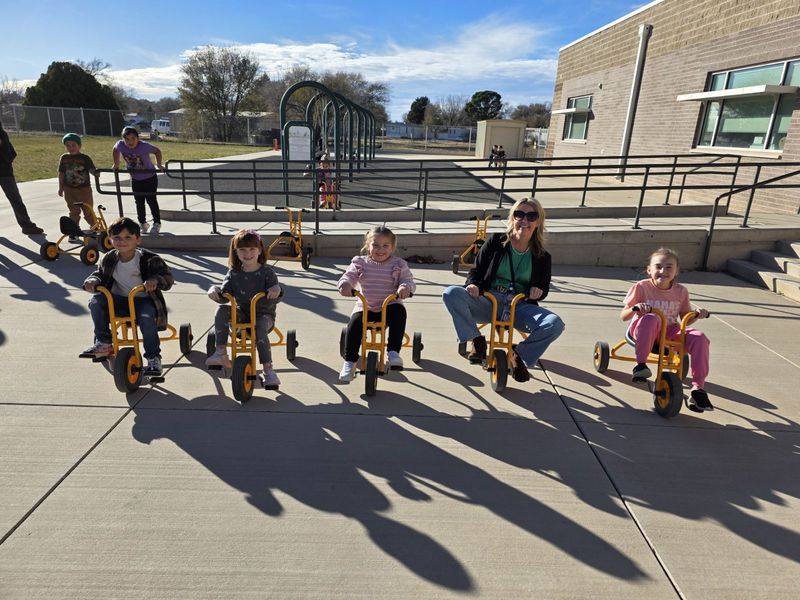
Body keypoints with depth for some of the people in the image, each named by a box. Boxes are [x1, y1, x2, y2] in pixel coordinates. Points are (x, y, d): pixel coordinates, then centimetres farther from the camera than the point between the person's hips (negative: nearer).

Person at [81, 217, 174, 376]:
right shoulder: (109, 259, 3)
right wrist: (92, 281, -9)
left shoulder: (149, 259, -11)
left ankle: (153, 358, -16)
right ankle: (103, 343, -6)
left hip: (144, 300, -5)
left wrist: (155, 280, -38)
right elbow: (100, 274, 15)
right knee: (96, 301, -20)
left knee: (146, 318, -34)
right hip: (121, 301, 5)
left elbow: (168, 278, -16)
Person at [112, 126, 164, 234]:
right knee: (139, 202, 8)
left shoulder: (144, 146, -28)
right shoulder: (120, 145, -19)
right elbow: (115, 150, 4)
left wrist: (159, 165, -12)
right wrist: (116, 164, 5)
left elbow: (157, 151, -11)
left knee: (151, 200, -2)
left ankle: (157, 223, 10)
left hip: (150, 177, -3)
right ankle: (143, 223, 21)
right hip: (135, 179, 4)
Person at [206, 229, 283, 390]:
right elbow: (225, 296, -2)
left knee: (260, 329, -34)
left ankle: (268, 371, -26)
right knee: (222, 310, -24)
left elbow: (274, 300, -11)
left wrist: (277, 289, -34)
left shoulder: (267, 272, -6)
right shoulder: (233, 273, 2)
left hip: (263, 313, -3)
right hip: (242, 312, 3)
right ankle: (221, 353, -21)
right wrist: (215, 290, -23)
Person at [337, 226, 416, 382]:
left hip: (389, 306, -1)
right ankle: (349, 362, -13)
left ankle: (393, 352, -28)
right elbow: (349, 275, -6)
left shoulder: (398, 264, 3)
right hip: (365, 307, 1)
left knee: (399, 311, -33)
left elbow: (408, 280, -6)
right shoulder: (360, 262, 5)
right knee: (354, 323, -26)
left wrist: (405, 287, -32)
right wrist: (345, 284, -32)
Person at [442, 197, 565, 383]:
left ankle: (518, 355, -3)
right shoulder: (495, 242, 4)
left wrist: (538, 291, -5)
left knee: (555, 324, -27)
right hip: (488, 302, -1)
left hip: (520, 307, 1)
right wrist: (473, 284, -16)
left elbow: (544, 288, 20)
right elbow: (476, 270, 7)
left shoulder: (541, 257, 9)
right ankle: (477, 340, -10)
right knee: (451, 293, -28)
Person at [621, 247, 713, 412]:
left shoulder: (681, 291, 5)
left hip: (670, 332, 4)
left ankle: (697, 389, -16)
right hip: (643, 331, -4)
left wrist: (697, 315, -8)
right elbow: (623, 316, -7)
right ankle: (640, 365, -32)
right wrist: (635, 308, -29)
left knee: (699, 338, -22)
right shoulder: (641, 287, -7)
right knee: (651, 318, -38)